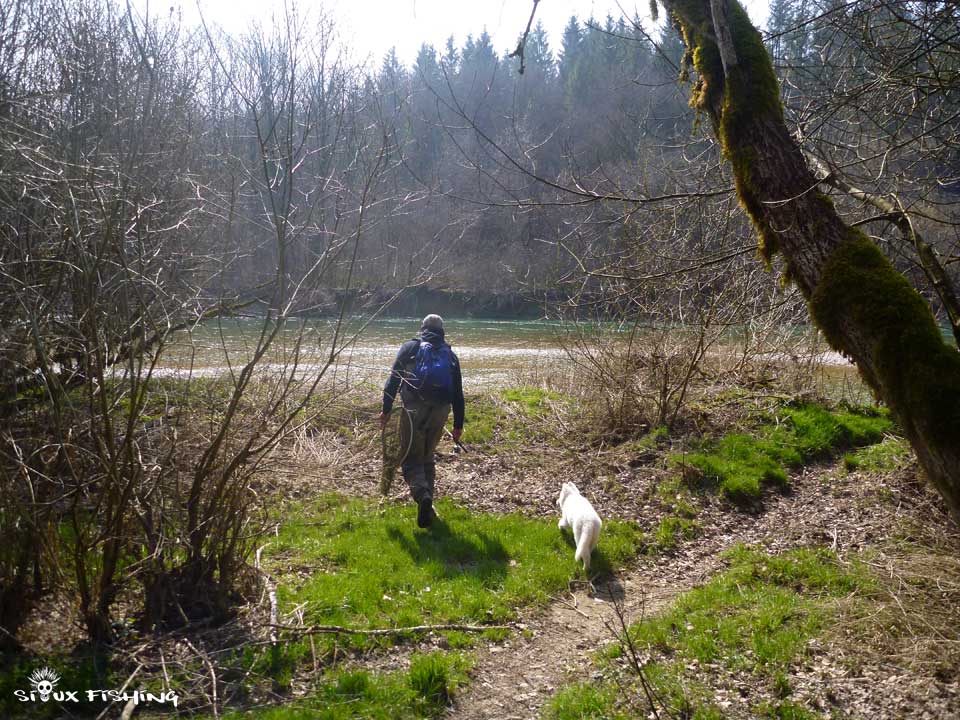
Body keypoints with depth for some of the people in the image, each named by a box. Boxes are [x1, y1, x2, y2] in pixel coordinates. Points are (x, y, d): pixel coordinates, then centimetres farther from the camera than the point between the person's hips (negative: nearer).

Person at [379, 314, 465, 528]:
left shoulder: (410, 347, 9)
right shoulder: (450, 355, 15)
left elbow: (393, 379, 2)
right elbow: (458, 393, 13)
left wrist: (386, 409, 4)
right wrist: (458, 424, 16)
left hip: (414, 410, -3)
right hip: (440, 411, 3)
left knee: (411, 459, 0)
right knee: (427, 458, 20)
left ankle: (422, 495, -27)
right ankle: (427, 504, 18)